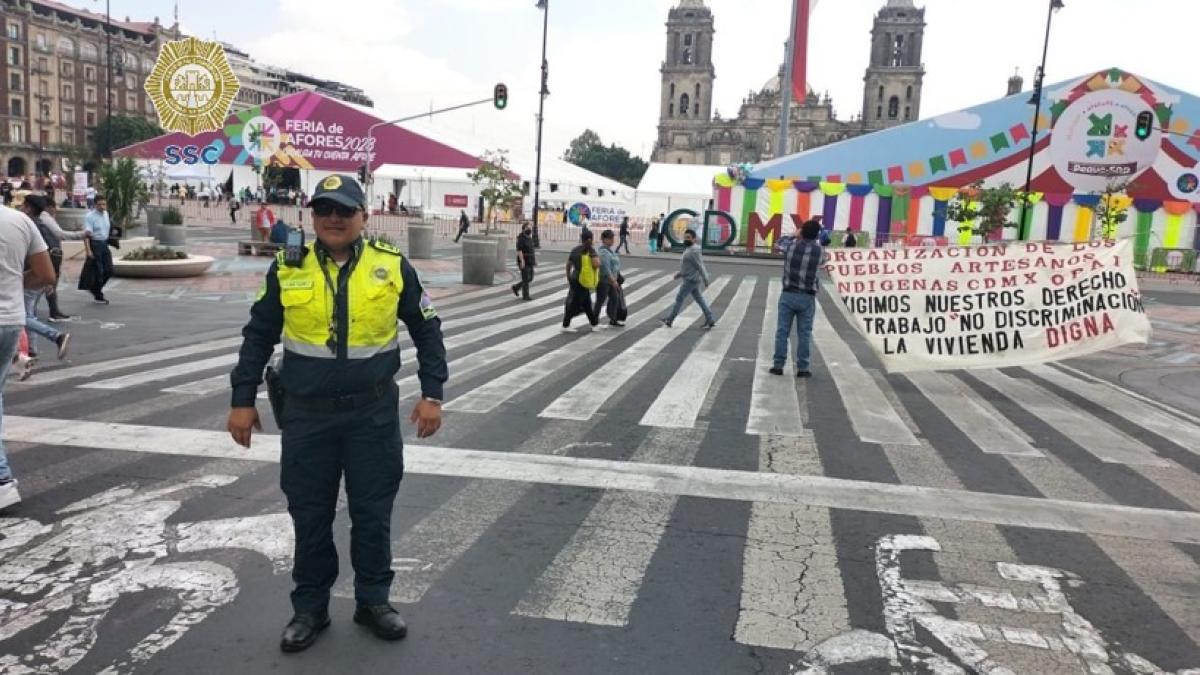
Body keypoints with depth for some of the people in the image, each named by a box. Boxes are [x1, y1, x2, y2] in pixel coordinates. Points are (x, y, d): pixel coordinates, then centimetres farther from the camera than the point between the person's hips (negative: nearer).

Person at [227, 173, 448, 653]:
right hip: (307, 414, 1)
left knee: (372, 513, 9)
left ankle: (373, 601, 28)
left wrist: (432, 394, -1)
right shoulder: (287, 269, -2)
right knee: (310, 515, 11)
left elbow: (427, 331, 4)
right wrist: (242, 400, 5)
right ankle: (310, 607, 28)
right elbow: (258, 337, 7)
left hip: (373, 413, 0)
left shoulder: (392, 266, -4)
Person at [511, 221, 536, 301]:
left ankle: (516, 287, 26)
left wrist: (535, 260, 15)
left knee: (530, 278, 9)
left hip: (530, 261, 8)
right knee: (526, 279, -5)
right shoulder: (521, 237, -12)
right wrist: (522, 261, -23)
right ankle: (525, 296, 3)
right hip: (524, 261, -8)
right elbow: (519, 250, -18)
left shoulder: (530, 237, 13)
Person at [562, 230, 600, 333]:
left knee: (587, 303, 16)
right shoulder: (590, 250, -13)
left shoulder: (574, 250, 7)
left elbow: (568, 265, 11)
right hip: (582, 281, -7)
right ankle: (565, 326, 7)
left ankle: (595, 324, 26)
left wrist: (569, 279, 19)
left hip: (574, 278, 8)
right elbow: (596, 264, -27)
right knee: (575, 303, 1)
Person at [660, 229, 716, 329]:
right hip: (691, 279, 10)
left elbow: (700, 266, -19)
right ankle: (711, 321, 12)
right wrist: (679, 273, 13)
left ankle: (669, 320, 8)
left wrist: (705, 280, -19)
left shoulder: (693, 251, -18)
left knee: (679, 298, -1)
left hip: (691, 280, -10)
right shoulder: (689, 250, 14)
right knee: (699, 300, 11)